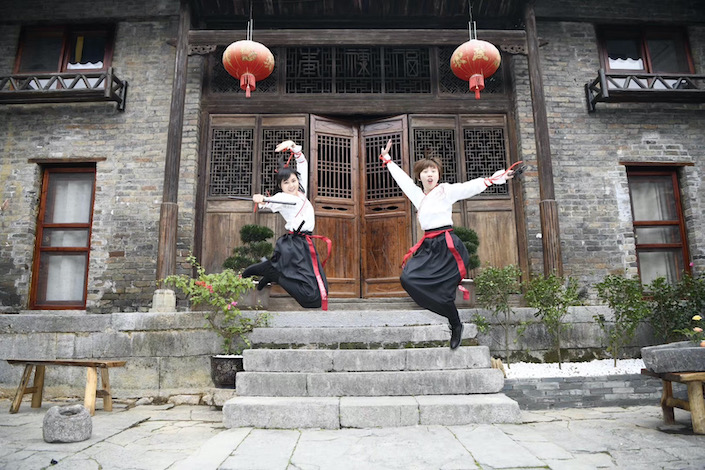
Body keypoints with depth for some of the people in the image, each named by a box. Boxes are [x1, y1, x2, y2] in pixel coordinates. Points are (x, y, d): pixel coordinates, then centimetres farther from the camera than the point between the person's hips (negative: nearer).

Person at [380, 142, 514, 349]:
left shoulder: (446, 190, 0)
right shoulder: (418, 195, 16)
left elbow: (471, 186, -11)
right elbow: (402, 178, 27)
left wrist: (494, 178, -25)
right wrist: (387, 160, 35)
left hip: (446, 244, -6)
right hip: (428, 246, 6)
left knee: (442, 289, -11)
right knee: (408, 278, -10)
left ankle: (456, 326, 13)